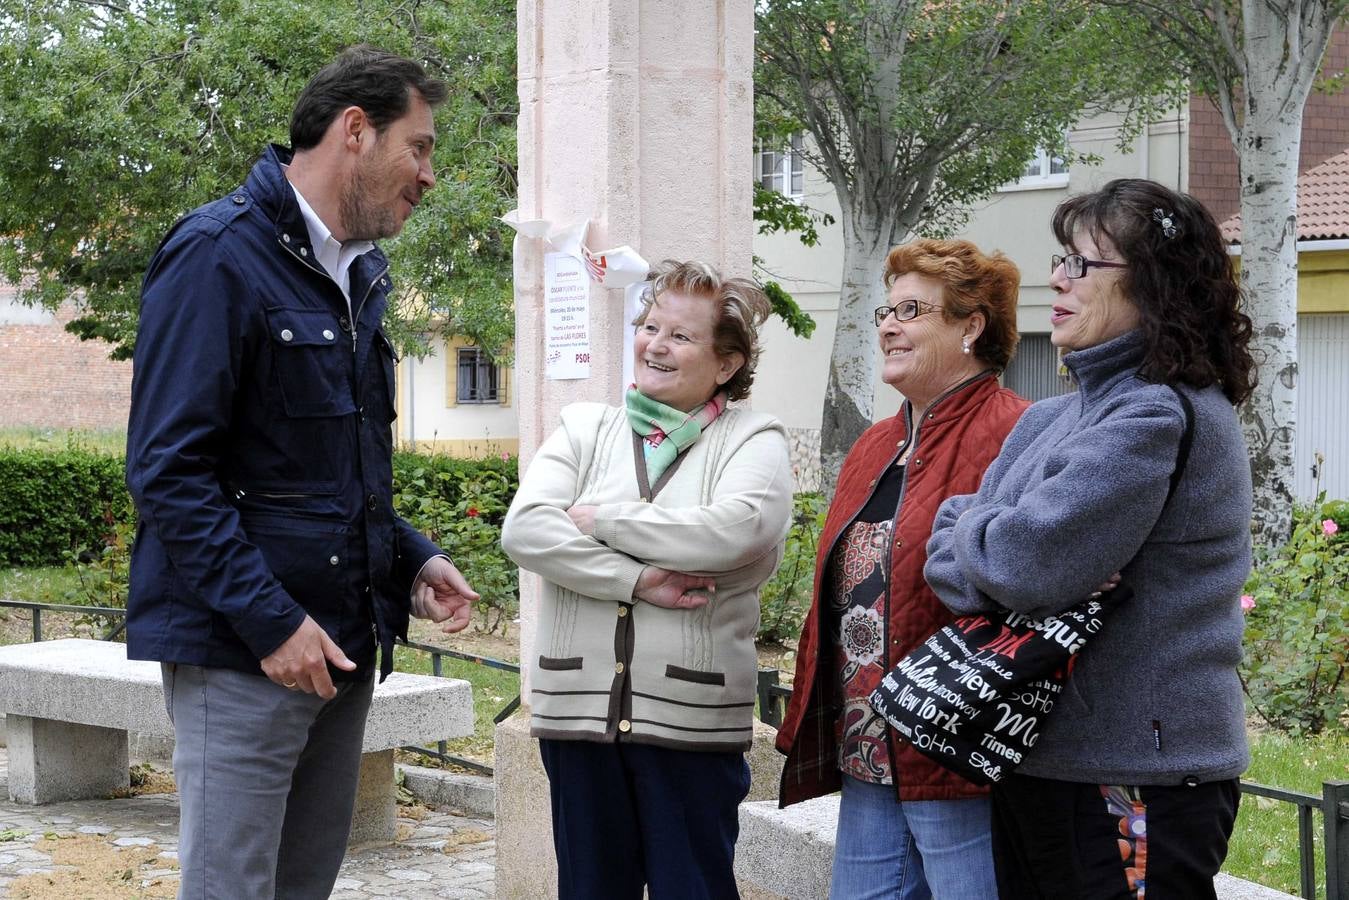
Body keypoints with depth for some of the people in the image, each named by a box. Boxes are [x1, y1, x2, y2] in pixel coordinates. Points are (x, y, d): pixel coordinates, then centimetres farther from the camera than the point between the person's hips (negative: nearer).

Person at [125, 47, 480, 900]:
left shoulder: (359, 275, 15)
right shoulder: (218, 256, -12)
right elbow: (169, 470, -18)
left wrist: (412, 558, 8)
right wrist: (269, 621, -21)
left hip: (341, 646, 8)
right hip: (242, 652, -8)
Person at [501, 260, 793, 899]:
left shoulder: (753, 440, 2)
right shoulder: (585, 428, 11)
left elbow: (732, 531, -19)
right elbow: (524, 528, -6)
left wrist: (602, 519, -10)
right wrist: (637, 581, -16)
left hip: (692, 719, -3)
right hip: (578, 705, 3)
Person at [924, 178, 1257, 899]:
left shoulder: (1161, 416, -16)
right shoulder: (1048, 422, 13)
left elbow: (1028, 562, -24)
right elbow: (949, 555, 11)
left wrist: (965, 533, -3)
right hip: (1039, 765, 9)